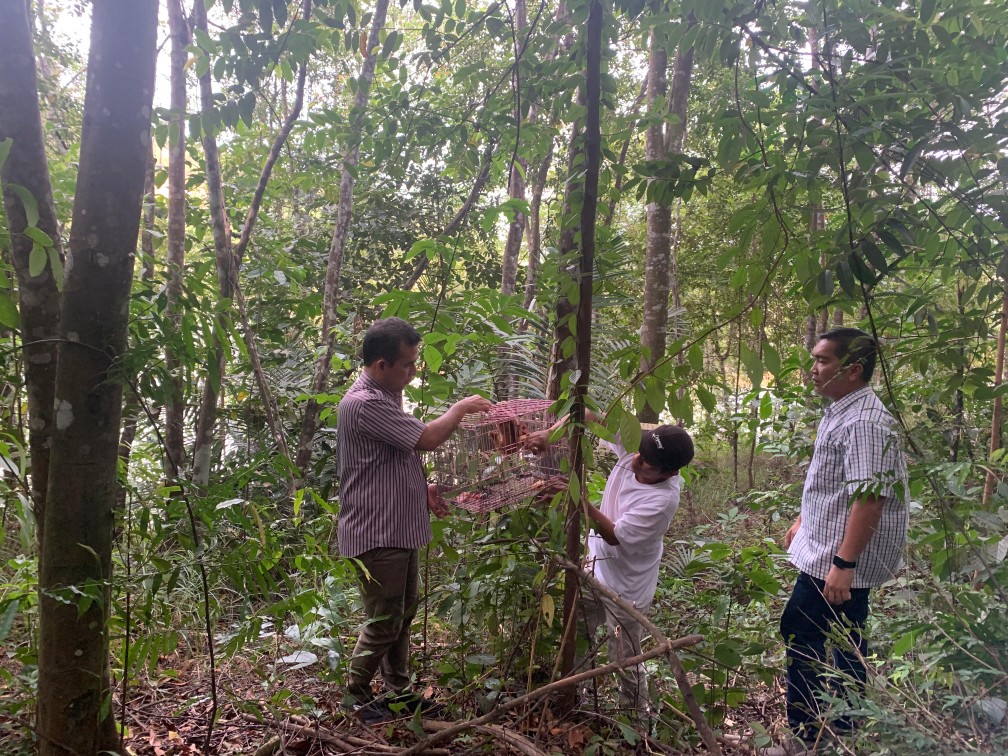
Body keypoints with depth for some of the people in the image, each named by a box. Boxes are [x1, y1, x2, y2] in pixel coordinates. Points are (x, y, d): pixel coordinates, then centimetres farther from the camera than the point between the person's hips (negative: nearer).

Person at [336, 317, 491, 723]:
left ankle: (397, 689, 34)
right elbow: (428, 438, -24)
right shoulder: (365, 403, -23)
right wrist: (460, 408, -8)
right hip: (376, 534, -10)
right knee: (384, 621, 3)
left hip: (400, 529, 10)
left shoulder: (385, 397, 11)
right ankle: (355, 694, 22)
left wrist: (422, 488, 8)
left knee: (404, 612, 19)